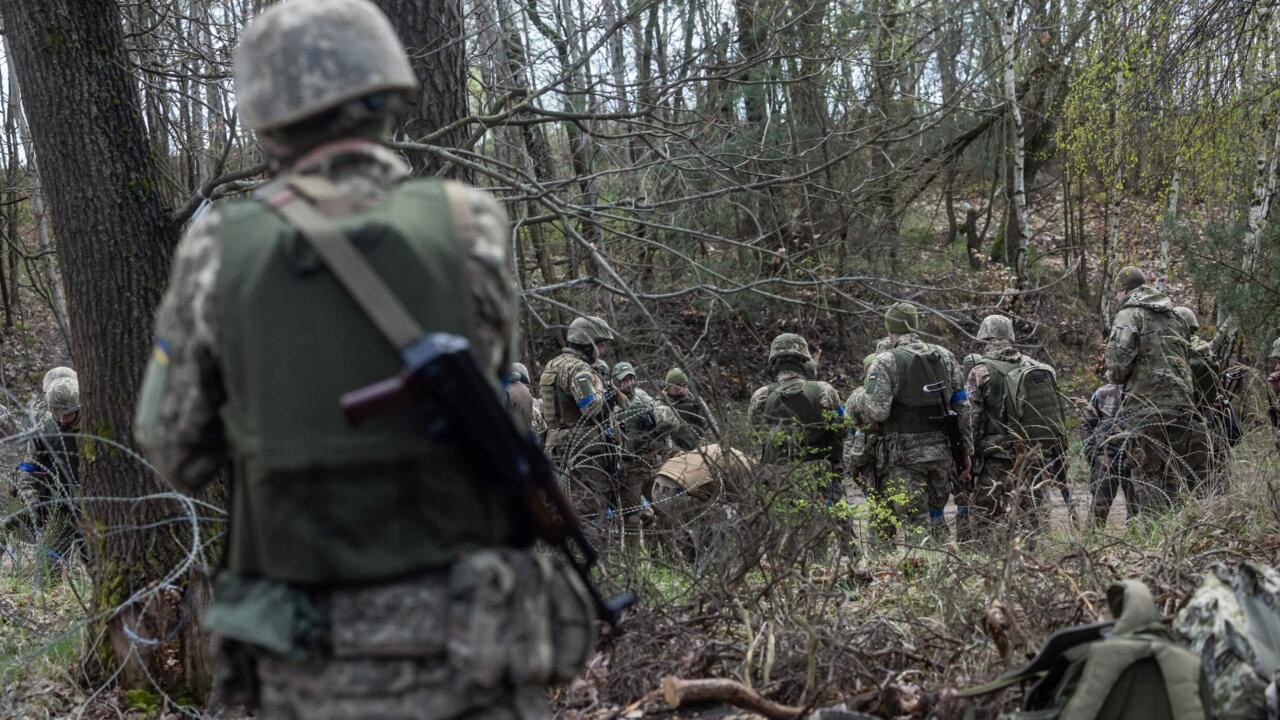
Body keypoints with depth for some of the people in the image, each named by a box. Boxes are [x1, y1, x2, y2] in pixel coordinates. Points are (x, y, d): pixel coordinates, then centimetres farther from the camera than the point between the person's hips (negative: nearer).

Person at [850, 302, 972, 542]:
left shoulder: (885, 362, -8)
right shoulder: (945, 356, 9)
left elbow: (876, 412, -16)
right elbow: (962, 406, 11)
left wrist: (856, 406, 6)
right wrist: (966, 451, 15)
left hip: (906, 456, -5)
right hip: (942, 451, 5)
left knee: (915, 523, 0)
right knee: (937, 518, 19)